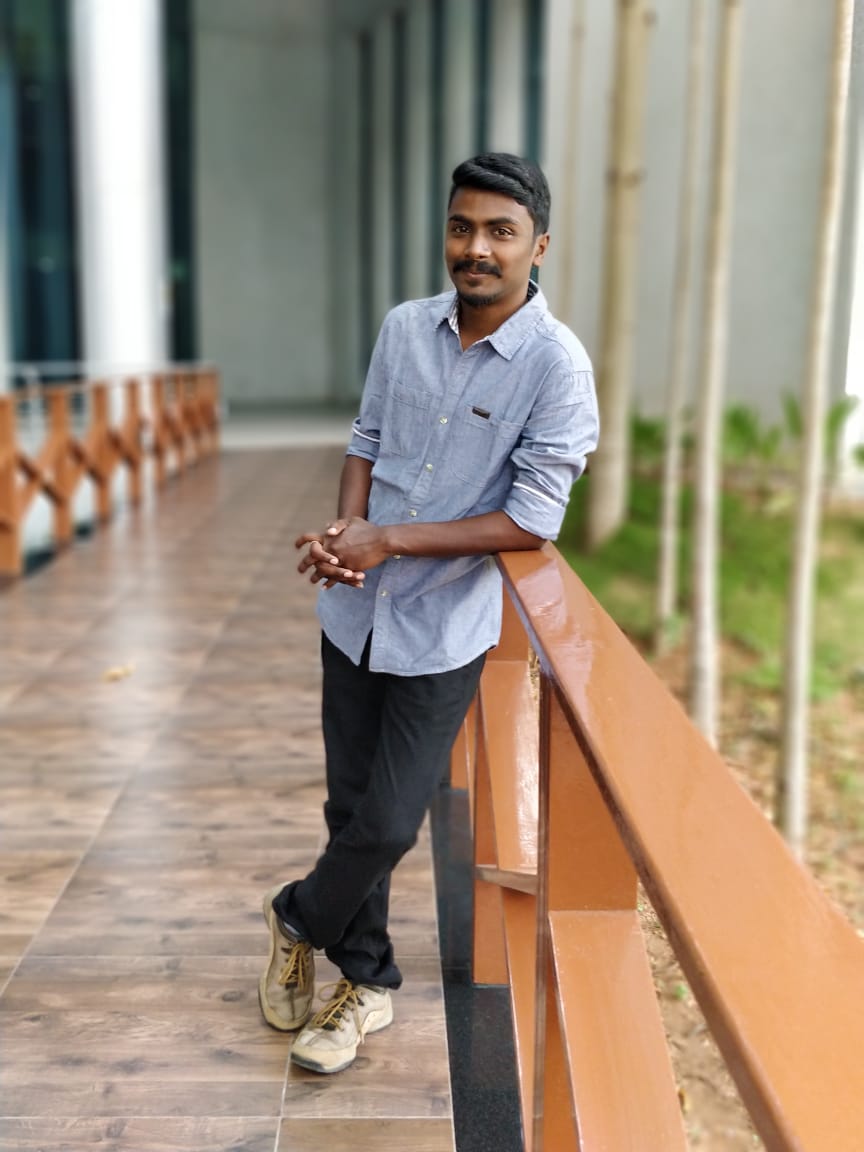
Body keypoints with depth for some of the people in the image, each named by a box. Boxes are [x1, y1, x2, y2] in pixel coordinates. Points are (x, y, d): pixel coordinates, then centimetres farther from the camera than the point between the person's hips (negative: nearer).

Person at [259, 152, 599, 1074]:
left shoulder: (556, 365, -15)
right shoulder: (404, 327, 0)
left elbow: (532, 521, -16)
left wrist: (389, 541, -19)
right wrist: (346, 527, -9)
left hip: (444, 631, -4)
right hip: (356, 611, 4)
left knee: (387, 824, 1)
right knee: (351, 808, 13)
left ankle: (297, 920, 33)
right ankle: (366, 984, 34)